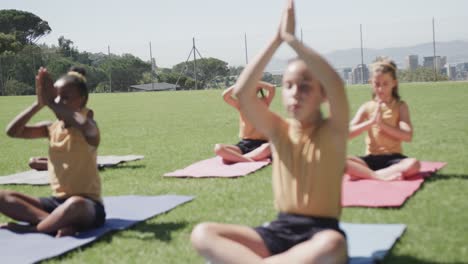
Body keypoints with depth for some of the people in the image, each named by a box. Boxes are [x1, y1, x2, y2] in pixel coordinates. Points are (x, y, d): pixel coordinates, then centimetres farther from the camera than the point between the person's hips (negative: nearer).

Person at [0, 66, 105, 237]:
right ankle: (61, 223, -23)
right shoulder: (51, 128, 7)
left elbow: (85, 125, -38)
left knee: (75, 204, -43)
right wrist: (39, 103, -12)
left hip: (88, 204, -7)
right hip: (57, 202, 7)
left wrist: (50, 103, -28)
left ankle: (32, 228, -16)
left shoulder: (89, 129, -11)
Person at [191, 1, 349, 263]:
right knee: (202, 234, -17)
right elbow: (242, 92, -10)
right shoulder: (279, 131, 5)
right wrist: (276, 40, -15)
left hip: (320, 230, -3)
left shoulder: (332, 133, -4)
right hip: (281, 230, 4)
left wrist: (291, 38, -23)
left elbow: (336, 85, -25)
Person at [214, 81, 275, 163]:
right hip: (243, 145, 2)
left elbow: (272, 88, -12)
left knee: (269, 147, -41)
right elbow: (225, 96, -9)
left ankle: (234, 158, -33)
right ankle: (250, 160, -34)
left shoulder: (262, 103, 4)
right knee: (218, 148, -25)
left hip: (259, 145, -2)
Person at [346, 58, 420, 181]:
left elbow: (408, 136, -11)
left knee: (414, 164, -35)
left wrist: (382, 124, -17)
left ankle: (363, 173, -30)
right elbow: (347, 133, -6)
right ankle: (379, 176, -31)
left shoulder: (400, 106, 3)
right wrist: (371, 121, -17)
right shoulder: (367, 107, 6)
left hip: (393, 158, 0)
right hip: (371, 159, 1)